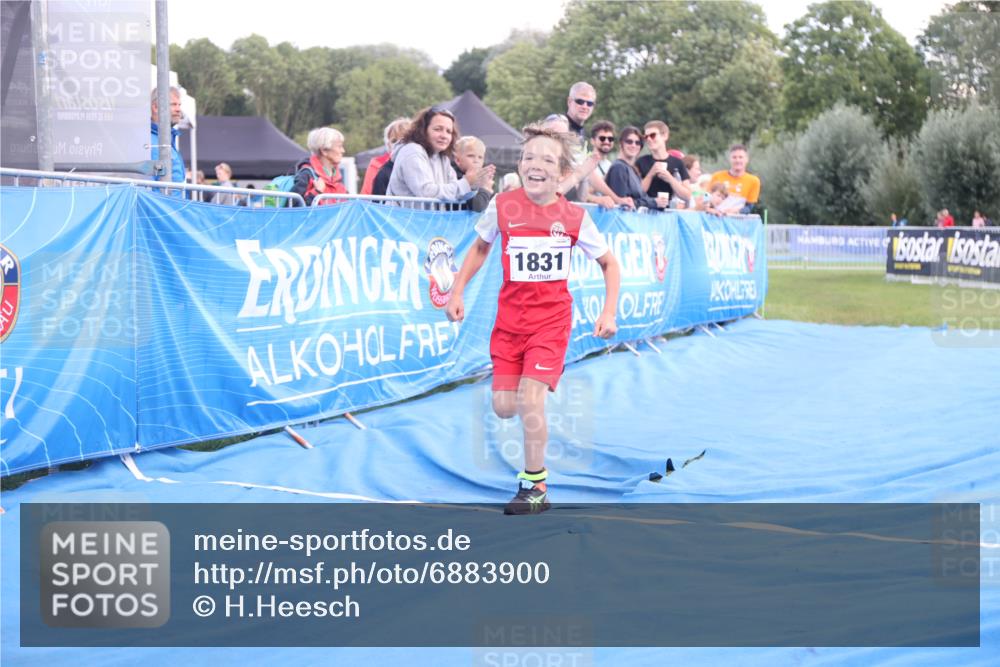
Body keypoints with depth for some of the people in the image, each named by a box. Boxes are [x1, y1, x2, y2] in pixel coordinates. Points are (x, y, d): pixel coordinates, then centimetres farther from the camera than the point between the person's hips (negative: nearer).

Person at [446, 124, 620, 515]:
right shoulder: (503, 206, -5)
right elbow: (480, 248, 14)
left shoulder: (574, 217, -9)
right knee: (504, 407, 0)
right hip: (510, 314, 3)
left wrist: (609, 313, -6)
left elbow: (609, 264, 4)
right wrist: (457, 292, 7)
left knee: (530, 398, -17)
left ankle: (535, 487, -3)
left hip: (551, 317, -3)